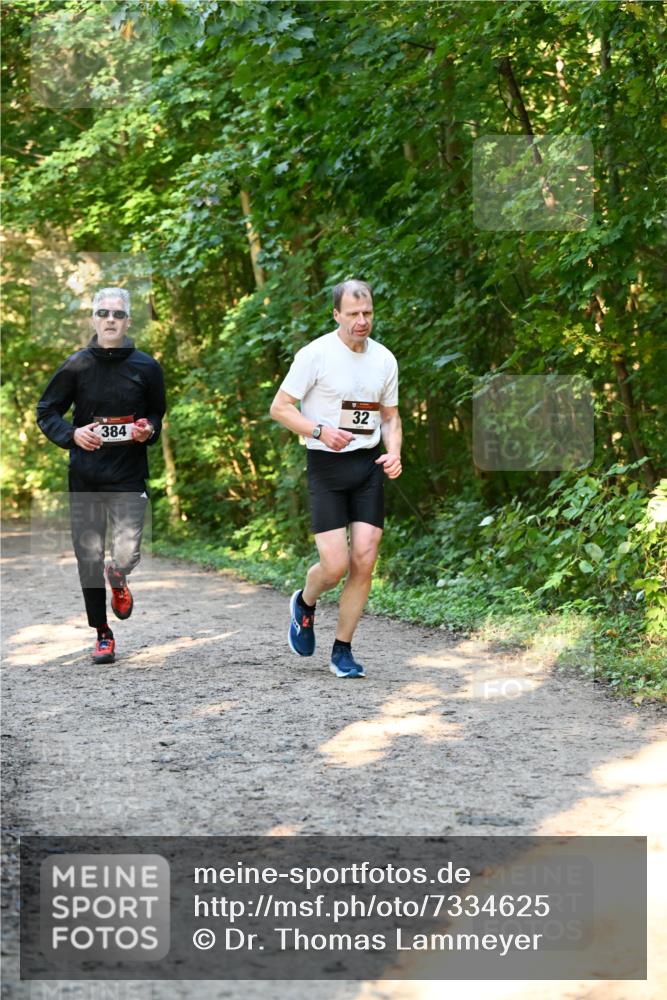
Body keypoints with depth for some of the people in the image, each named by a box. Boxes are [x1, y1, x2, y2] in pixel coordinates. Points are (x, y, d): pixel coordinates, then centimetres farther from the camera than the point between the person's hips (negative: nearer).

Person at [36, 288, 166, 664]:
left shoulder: (146, 367, 3)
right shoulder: (76, 365, 1)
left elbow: (158, 413, 18)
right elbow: (46, 411, 8)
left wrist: (149, 430, -5)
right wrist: (72, 434, -11)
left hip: (129, 477, -1)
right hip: (85, 476, 1)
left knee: (127, 555, -14)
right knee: (89, 559, 3)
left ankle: (118, 577, 25)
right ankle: (103, 635, 19)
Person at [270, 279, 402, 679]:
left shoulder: (384, 359, 6)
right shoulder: (316, 354, -9)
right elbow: (280, 407, -6)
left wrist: (394, 453, -1)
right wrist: (321, 431, -20)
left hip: (369, 466, 4)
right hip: (327, 466, -4)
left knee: (364, 561, -5)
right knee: (336, 565, -11)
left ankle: (342, 652, 9)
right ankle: (304, 604, 25)